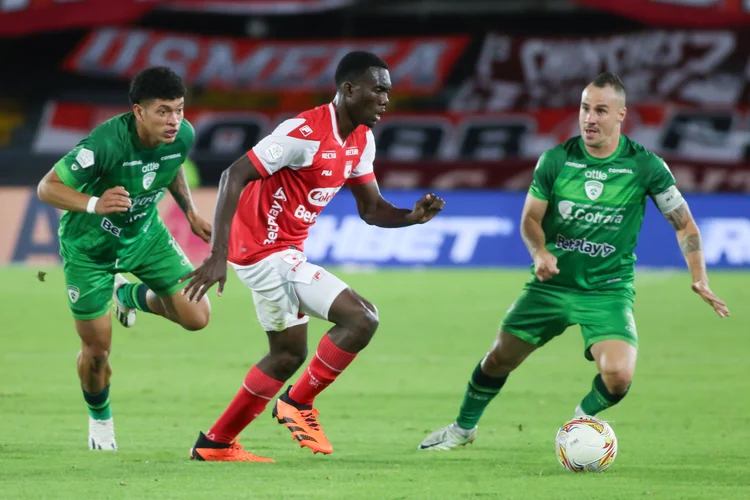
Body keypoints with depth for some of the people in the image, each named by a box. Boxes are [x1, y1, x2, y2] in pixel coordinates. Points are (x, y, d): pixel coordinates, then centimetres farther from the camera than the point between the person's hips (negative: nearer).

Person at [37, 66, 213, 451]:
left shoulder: (182, 136, -18)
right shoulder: (106, 143, -37)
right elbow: (47, 188, -31)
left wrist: (191, 213, 8)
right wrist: (94, 204, -46)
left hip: (144, 232, 5)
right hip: (89, 244, -5)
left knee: (196, 317, -4)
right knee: (97, 349, 1)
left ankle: (132, 295, 27)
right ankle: (99, 419, 33)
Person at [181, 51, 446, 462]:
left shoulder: (361, 140, 6)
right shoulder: (306, 132, -22)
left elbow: (371, 209, 12)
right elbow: (234, 176, -24)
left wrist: (413, 216, -10)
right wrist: (218, 255, -29)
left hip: (284, 253, 10)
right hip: (268, 253, -10)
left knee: (289, 354, 21)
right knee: (361, 319, -16)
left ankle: (214, 443, 29)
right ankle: (299, 402, 1)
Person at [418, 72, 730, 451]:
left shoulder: (645, 166, -9)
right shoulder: (556, 160, -5)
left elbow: (684, 223, -2)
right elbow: (530, 218, 5)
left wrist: (700, 280, -14)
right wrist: (540, 253, -17)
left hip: (608, 289, -2)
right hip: (552, 282, 2)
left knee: (618, 376, -21)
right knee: (499, 359, 8)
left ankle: (585, 416, 14)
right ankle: (464, 427, 35)